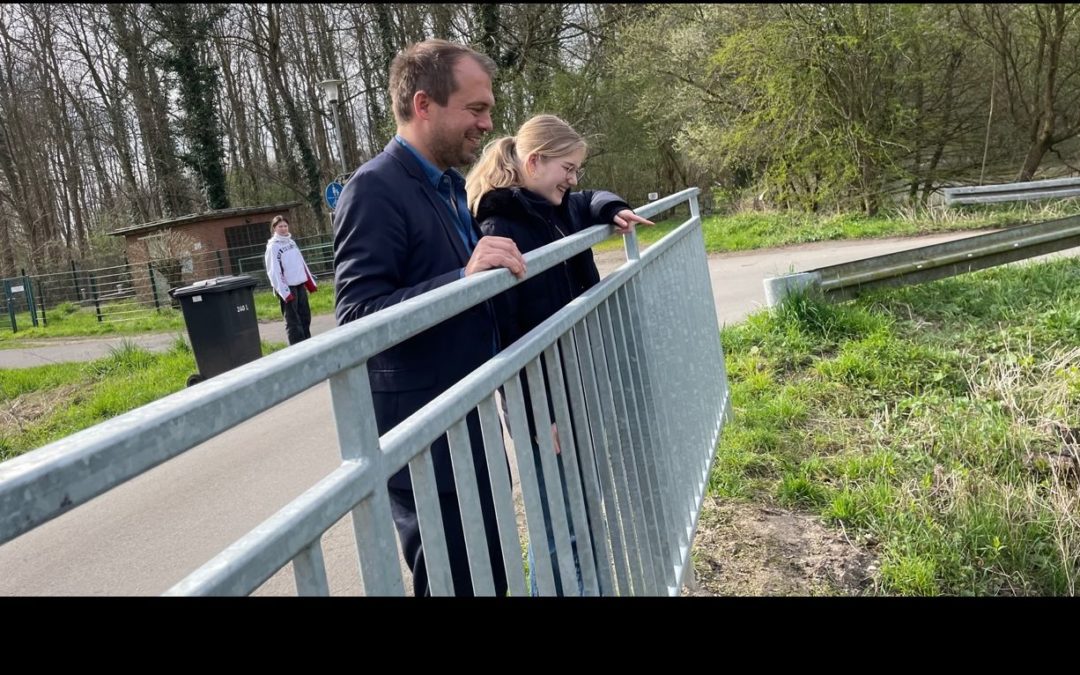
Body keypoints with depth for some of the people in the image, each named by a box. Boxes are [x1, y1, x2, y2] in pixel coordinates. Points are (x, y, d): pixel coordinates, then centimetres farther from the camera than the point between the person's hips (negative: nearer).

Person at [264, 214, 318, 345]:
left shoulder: (291, 242, 13)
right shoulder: (273, 246, -9)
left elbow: (301, 263, 18)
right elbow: (274, 271, -15)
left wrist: (310, 282, 16)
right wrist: (284, 292, -21)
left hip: (300, 284, 7)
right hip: (287, 287, -7)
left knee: (305, 316, 11)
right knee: (293, 321, -5)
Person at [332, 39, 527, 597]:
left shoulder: (451, 184, 12)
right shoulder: (375, 190, -17)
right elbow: (356, 318, -25)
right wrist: (465, 277, -32)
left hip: (470, 424, 9)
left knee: (493, 578, 21)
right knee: (458, 584, 5)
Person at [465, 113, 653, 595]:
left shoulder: (560, 210, 8)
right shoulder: (501, 231, -17)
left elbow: (592, 201, 32)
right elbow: (502, 332, -20)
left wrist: (614, 211, 8)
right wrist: (538, 415, -21)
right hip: (542, 398, -9)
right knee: (560, 526, 1)